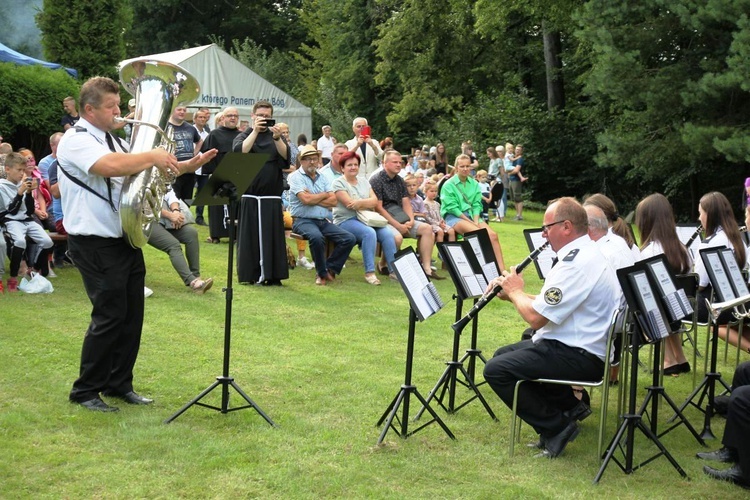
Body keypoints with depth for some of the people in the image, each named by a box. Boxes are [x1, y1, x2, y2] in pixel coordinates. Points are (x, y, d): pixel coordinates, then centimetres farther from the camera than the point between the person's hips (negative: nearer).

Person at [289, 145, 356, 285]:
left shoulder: (322, 178, 17)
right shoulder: (296, 177, -1)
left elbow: (333, 201, 4)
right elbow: (306, 199, -17)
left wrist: (313, 199, -8)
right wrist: (324, 195, 0)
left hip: (324, 221, 6)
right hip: (303, 220, -6)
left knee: (349, 238, -12)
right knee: (317, 237, -37)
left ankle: (330, 269, 0)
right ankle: (322, 273, -15)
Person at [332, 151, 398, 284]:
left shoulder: (363, 182, 18)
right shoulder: (338, 183, -1)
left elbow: (375, 201, 4)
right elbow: (350, 204, -13)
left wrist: (360, 202, -14)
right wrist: (368, 204, -4)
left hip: (367, 219, 6)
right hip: (346, 221, -6)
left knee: (388, 234, -19)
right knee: (369, 233, -34)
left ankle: (393, 269, -13)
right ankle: (369, 272, -29)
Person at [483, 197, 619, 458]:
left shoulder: (576, 264, -23)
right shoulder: (586, 253, 12)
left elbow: (535, 317, -24)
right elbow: (548, 306, 17)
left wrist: (514, 291, -5)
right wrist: (514, 292, 4)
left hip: (580, 357, -11)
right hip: (582, 346, 11)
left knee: (496, 370, -16)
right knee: (503, 354, 20)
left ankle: (556, 427, -6)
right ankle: (570, 406, 16)